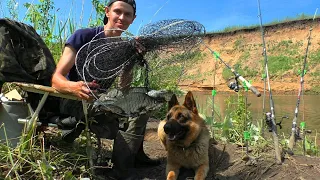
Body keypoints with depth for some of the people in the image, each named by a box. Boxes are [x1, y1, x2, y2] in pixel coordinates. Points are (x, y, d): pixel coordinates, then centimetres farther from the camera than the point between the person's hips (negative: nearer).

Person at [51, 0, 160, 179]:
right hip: (74, 101, -7)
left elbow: (124, 90, -8)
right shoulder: (83, 36, -13)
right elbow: (56, 78, -20)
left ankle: (135, 153, 11)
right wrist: (74, 87, -43)